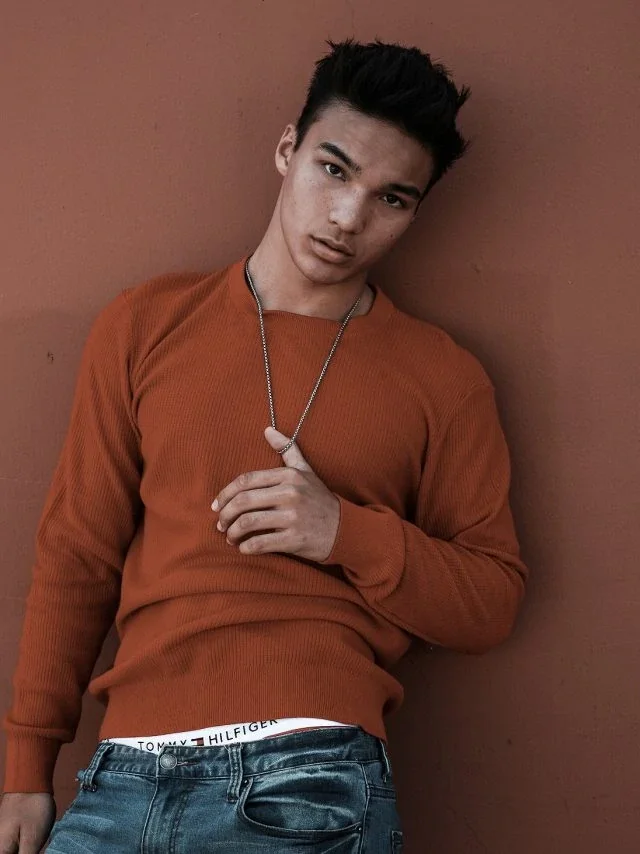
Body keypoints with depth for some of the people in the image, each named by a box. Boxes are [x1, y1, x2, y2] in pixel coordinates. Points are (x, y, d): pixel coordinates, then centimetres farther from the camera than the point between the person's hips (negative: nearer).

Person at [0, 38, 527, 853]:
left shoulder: (442, 378, 4)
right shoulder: (146, 325, 8)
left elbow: (492, 602, 5)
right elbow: (77, 554, 9)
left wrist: (347, 533, -11)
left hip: (311, 787, -2)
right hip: (121, 778, 2)